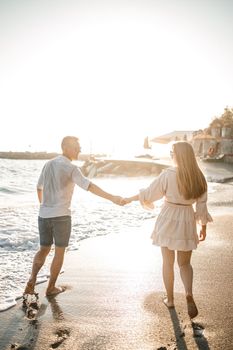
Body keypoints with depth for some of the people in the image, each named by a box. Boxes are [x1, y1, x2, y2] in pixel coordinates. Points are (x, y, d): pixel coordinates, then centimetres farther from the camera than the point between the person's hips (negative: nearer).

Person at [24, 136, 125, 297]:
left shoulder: (49, 164, 10)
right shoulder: (71, 168, -13)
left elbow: (39, 186, 23)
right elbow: (90, 186, -26)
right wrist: (112, 198, -30)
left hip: (44, 215, 6)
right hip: (61, 216, -6)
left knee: (44, 250, 19)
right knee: (60, 252, 12)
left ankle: (32, 282, 3)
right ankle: (51, 287, 21)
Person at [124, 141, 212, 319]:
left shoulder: (169, 174, -14)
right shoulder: (199, 177, -3)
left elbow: (149, 192, -7)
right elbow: (202, 205, 1)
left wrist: (130, 199, 9)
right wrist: (203, 227, 12)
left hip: (168, 220, -3)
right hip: (187, 221, 3)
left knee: (168, 262, 14)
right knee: (184, 263, 16)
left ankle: (170, 299, 25)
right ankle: (189, 294, -7)